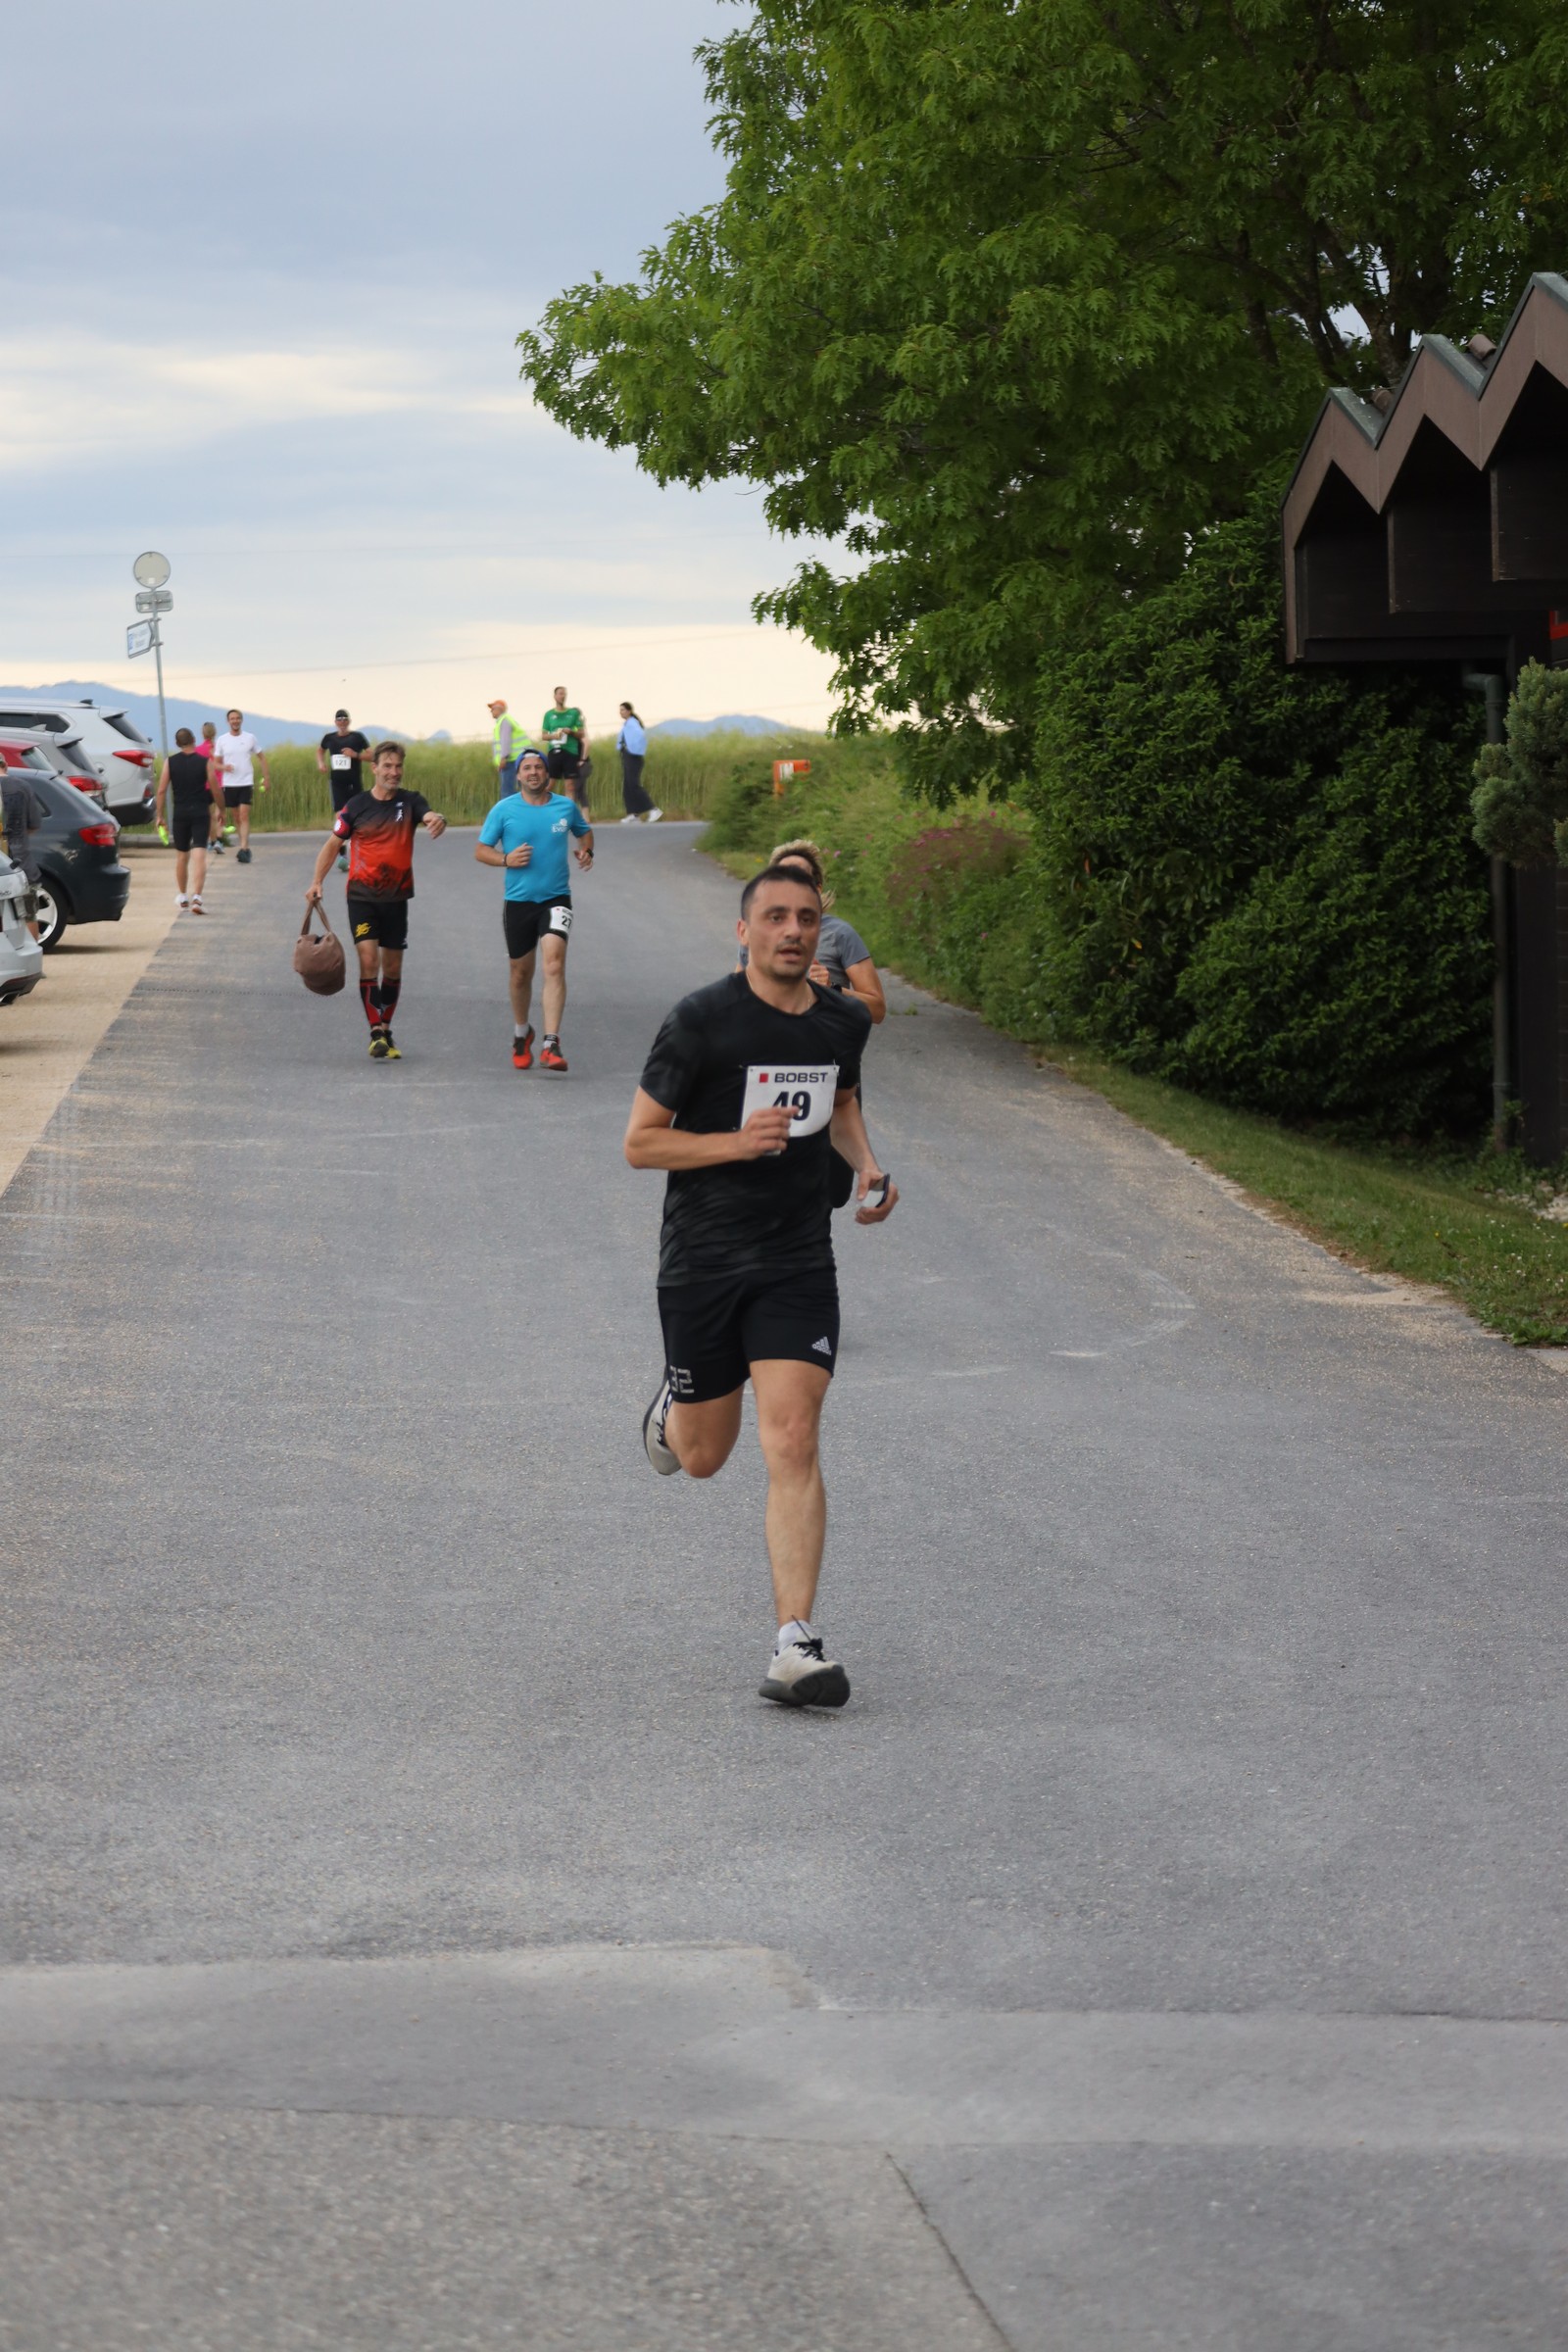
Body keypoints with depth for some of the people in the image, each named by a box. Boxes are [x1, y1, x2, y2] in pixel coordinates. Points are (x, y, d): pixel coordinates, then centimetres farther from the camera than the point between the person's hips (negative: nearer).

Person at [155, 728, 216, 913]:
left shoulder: (170, 762, 0)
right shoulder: (205, 762, -4)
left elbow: (161, 790, -3)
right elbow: (215, 789, -2)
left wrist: (159, 815, 4)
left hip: (180, 813, 2)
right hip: (201, 813, -2)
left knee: (181, 856, 18)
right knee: (199, 857, -7)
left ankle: (182, 896, 32)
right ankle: (196, 897, -21)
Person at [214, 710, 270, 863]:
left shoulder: (250, 738, 2)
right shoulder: (222, 740, 4)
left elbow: (262, 757, 11)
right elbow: (216, 763, 7)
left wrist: (266, 776, 5)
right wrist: (224, 767, -15)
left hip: (246, 783, -2)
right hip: (229, 784, 2)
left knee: (244, 816, -13)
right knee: (238, 817, 9)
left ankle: (243, 849, -19)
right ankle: (246, 847, 20)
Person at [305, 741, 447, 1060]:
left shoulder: (410, 802, 0)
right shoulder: (357, 806, -1)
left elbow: (430, 816, -21)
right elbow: (333, 843, 6)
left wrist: (438, 821, -46)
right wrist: (317, 882, -4)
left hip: (396, 897, 2)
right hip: (362, 896, -2)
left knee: (392, 968, 9)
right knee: (368, 960, -14)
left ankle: (386, 1031, 24)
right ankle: (376, 1033, -13)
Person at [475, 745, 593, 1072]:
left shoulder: (566, 806, 3)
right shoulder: (504, 809, -1)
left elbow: (585, 831, 24)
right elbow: (480, 850, 4)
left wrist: (586, 852, 3)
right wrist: (506, 859, -15)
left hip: (556, 898, -1)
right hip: (518, 900, 1)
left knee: (554, 965, -19)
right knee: (521, 973, 10)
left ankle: (550, 1045, -24)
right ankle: (521, 1034, 37)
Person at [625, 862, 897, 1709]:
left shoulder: (844, 1021, 4)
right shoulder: (700, 1022, -11)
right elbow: (639, 1141, -8)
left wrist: (867, 1164, 7)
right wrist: (737, 1141, -22)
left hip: (798, 1265, 2)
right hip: (701, 1264, -2)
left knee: (791, 1443, -13)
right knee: (704, 1457, 11)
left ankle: (795, 1647, -14)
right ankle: (672, 1405, 50)